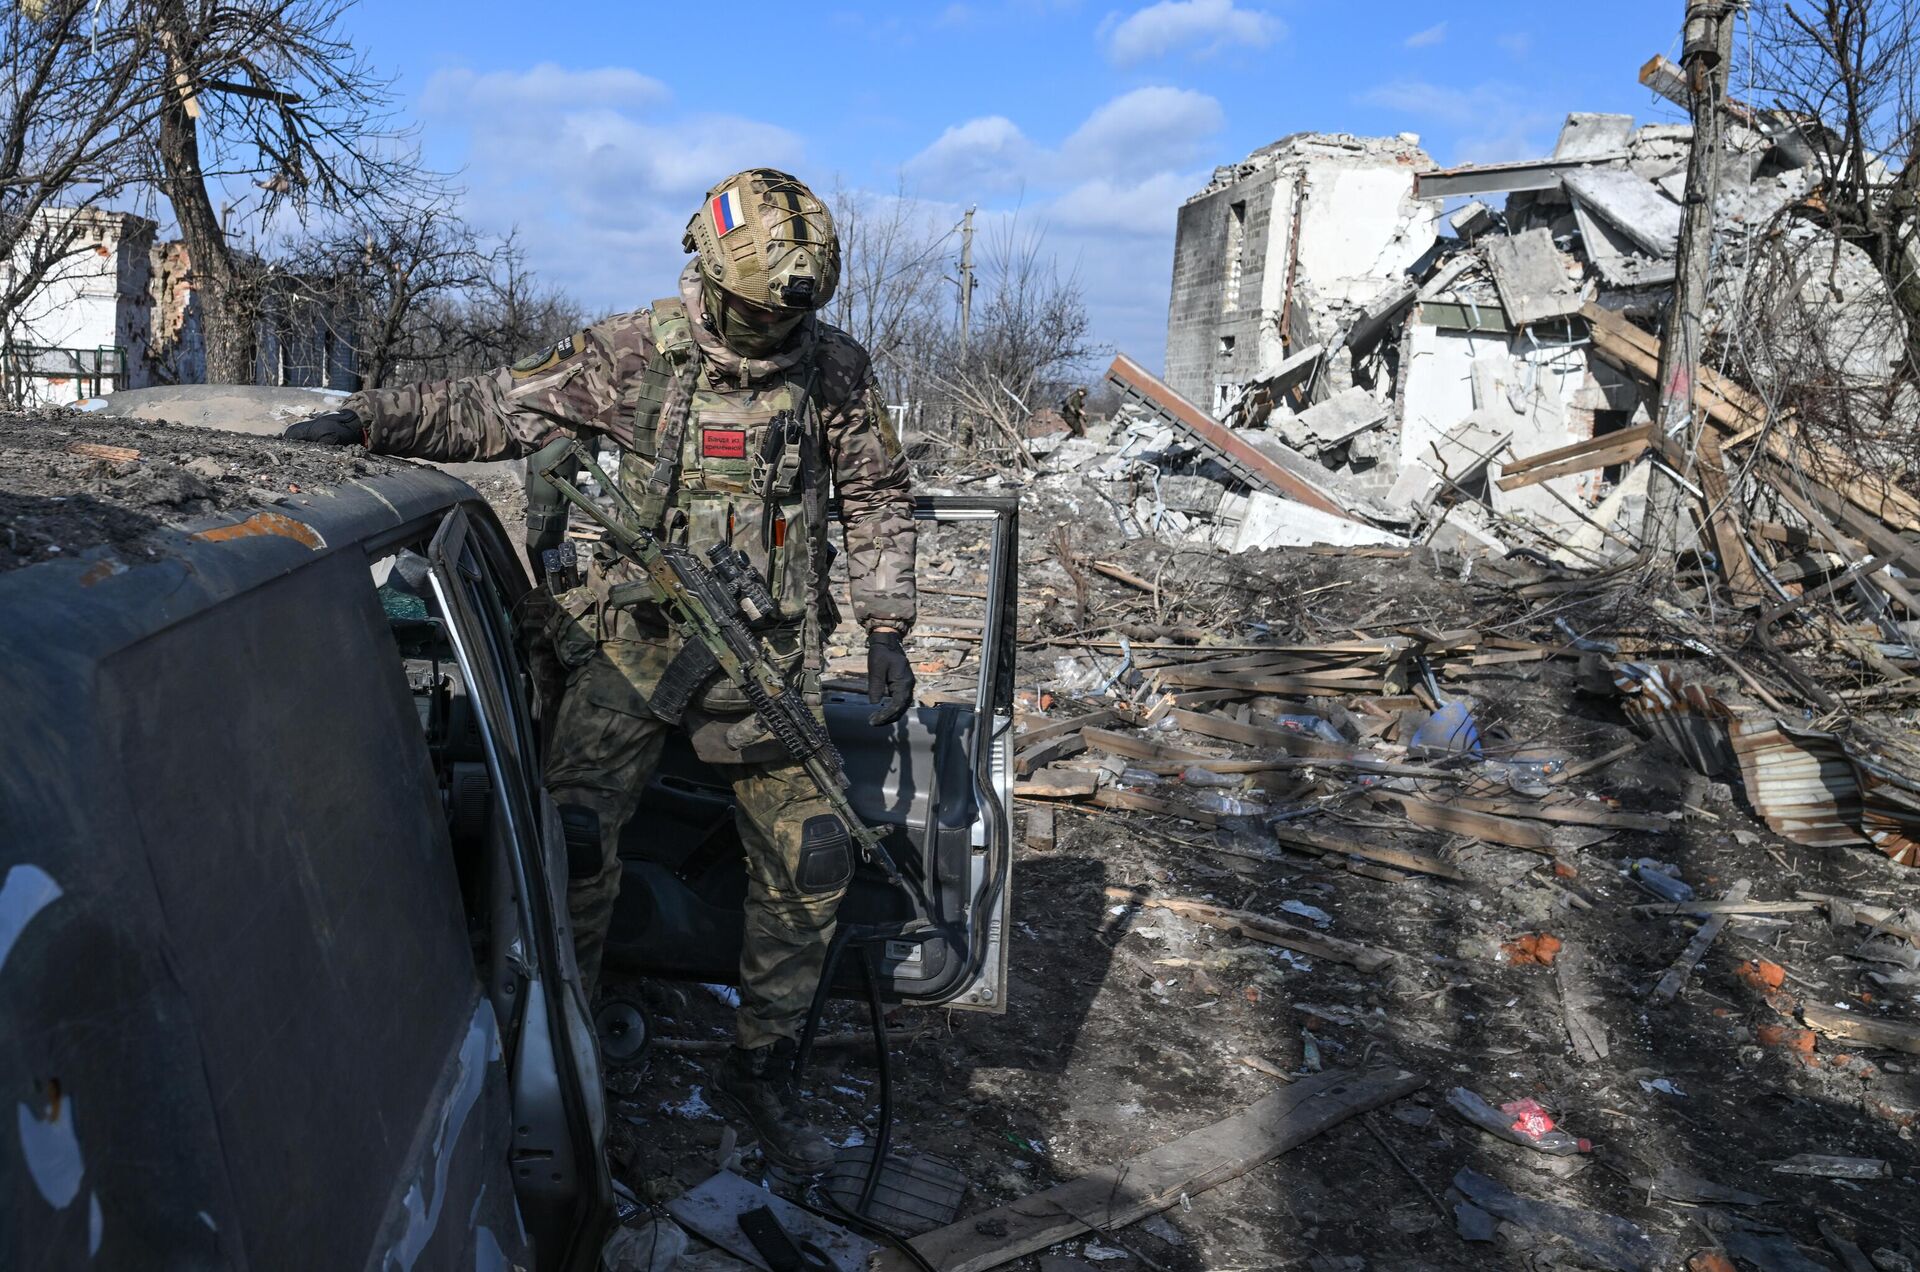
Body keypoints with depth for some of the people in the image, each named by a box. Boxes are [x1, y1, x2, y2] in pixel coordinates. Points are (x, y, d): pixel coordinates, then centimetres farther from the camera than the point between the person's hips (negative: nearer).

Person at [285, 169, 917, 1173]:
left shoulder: (836, 372, -1)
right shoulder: (630, 355, -4)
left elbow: (877, 498, 9)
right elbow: (494, 411, 3)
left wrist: (885, 628, 3)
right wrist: (366, 420, -7)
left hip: (766, 654, 2)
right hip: (633, 636, -1)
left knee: (808, 861, -1)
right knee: (574, 837, -14)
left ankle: (760, 1069, 19)